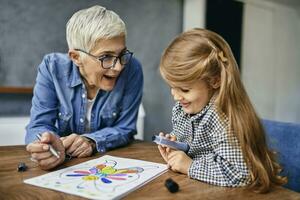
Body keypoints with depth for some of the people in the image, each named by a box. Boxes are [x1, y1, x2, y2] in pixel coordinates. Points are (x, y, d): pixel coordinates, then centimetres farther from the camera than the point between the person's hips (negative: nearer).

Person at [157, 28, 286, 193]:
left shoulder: (222, 118, -24)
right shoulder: (180, 109, 0)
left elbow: (239, 173, -29)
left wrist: (190, 166, -21)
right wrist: (172, 143, -3)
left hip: (216, 192, -6)